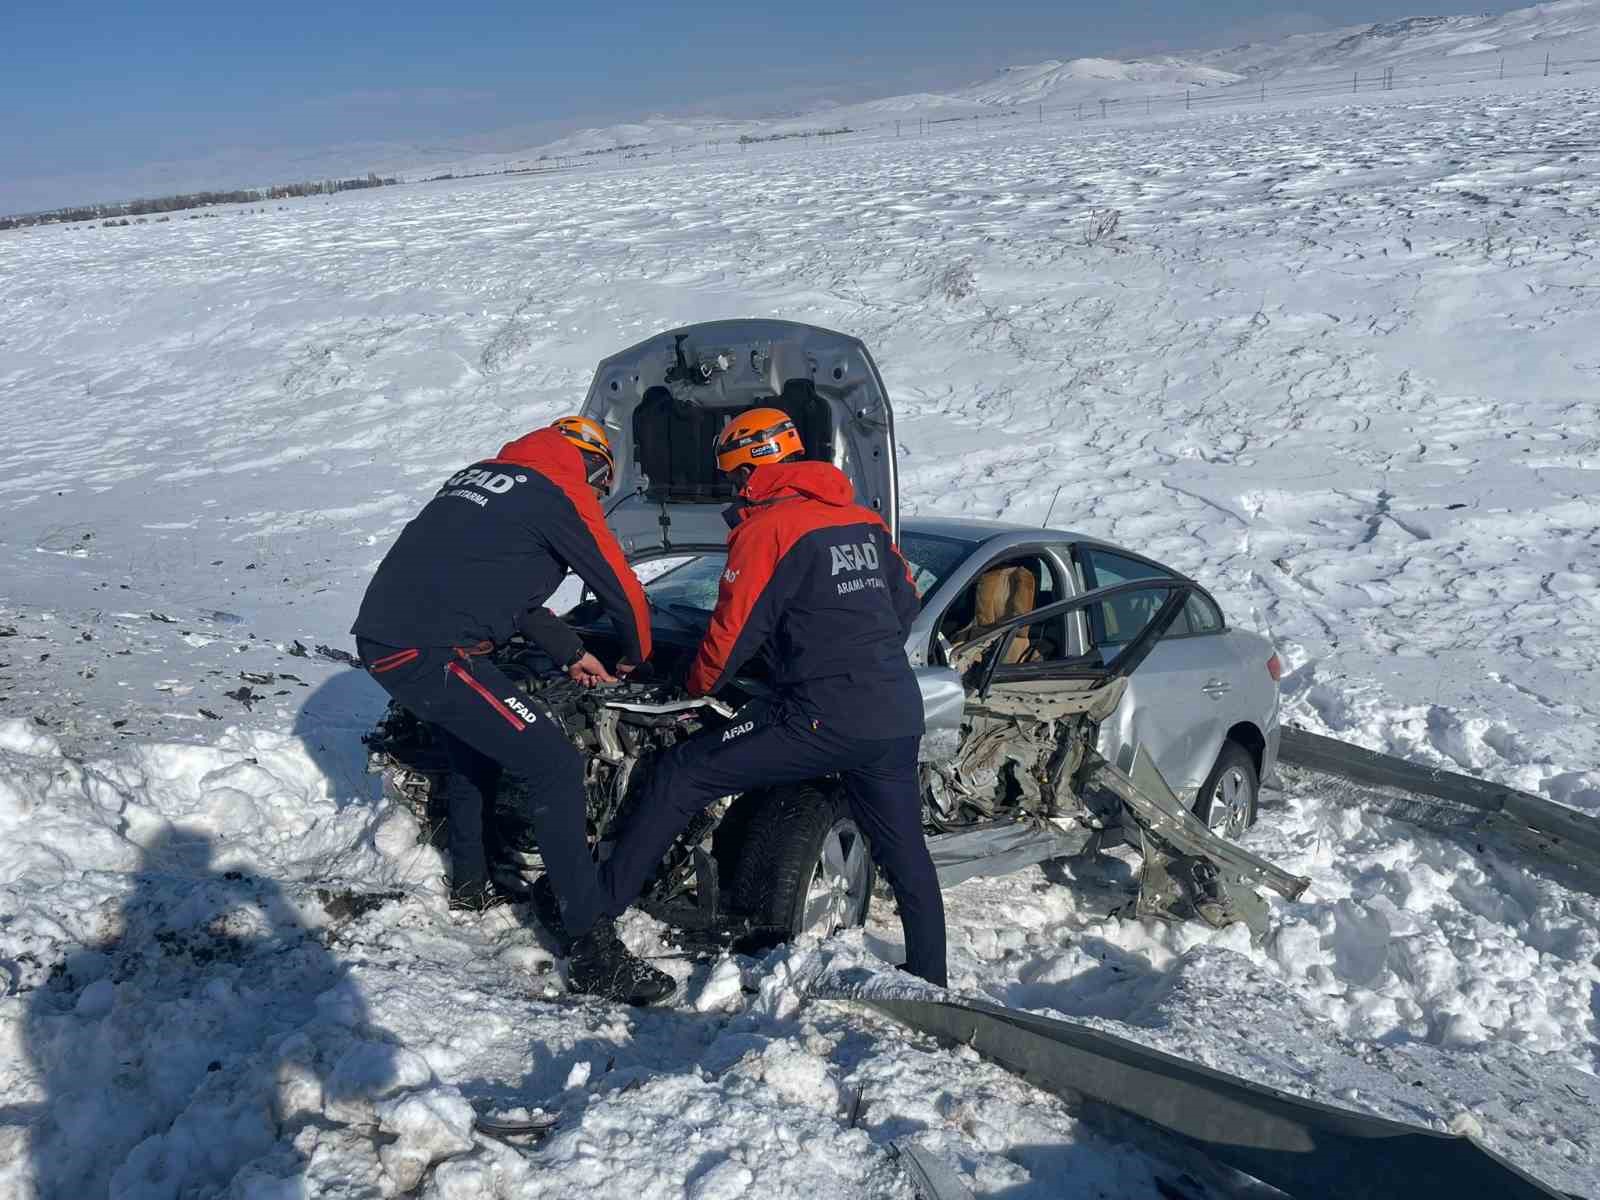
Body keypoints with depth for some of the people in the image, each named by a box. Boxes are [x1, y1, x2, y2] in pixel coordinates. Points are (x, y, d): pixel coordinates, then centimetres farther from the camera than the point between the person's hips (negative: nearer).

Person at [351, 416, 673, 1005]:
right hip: (431, 653, -9)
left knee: (473, 737, 33)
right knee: (555, 765, -10)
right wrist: (635, 658, 21)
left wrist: (570, 652, 26)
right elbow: (622, 588, 1)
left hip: (382, 636, 9)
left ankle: (470, 879, 47)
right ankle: (594, 951, -10)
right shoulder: (563, 492, -2)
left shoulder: (482, 473, 23)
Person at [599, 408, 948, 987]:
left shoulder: (766, 526, -6)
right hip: (898, 716, 7)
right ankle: (930, 983, 27)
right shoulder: (864, 521, 16)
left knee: (679, 775, 2)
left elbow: (734, 629, -5)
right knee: (905, 851, 19)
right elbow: (907, 603, 23)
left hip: (825, 716, -7)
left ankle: (597, 901, 7)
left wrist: (696, 687, 13)